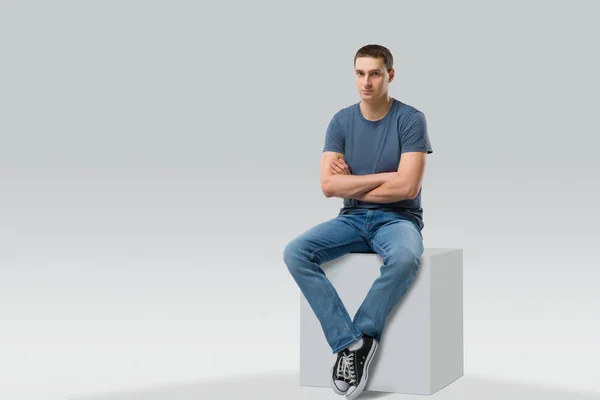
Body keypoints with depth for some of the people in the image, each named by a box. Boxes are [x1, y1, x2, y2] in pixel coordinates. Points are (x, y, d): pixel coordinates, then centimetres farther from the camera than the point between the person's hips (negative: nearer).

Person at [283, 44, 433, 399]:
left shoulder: (411, 119, -8)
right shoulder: (342, 121, 3)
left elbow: (407, 187, -18)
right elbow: (329, 185, -7)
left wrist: (352, 185, -7)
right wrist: (384, 176, -11)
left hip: (398, 219, -4)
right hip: (352, 219, 4)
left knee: (405, 257, -40)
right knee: (295, 253, -24)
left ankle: (359, 338, -21)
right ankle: (350, 342, -24)